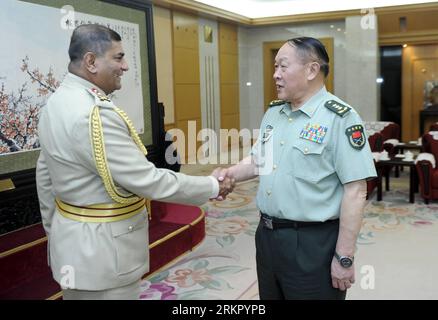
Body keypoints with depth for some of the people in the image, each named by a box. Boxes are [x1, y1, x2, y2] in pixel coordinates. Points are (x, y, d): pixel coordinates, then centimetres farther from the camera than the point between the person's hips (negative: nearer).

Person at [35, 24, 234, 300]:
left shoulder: (56, 103, 4)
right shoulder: (94, 113, -26)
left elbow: (46, 176, 11)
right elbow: (148, 181, -25)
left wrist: (54, 231, 21)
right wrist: (213, 187, -14)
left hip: (71, 239, 9)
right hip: (101, 249, -9)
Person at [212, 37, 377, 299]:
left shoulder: (340, 118, -16)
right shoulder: (273, 112, 7)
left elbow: (355, 191, -18)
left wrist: (344, 257, -17)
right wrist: (230, 173, -1)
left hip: (313, 242, -7)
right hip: (267, 235, 7)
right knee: (269, 295, 22)